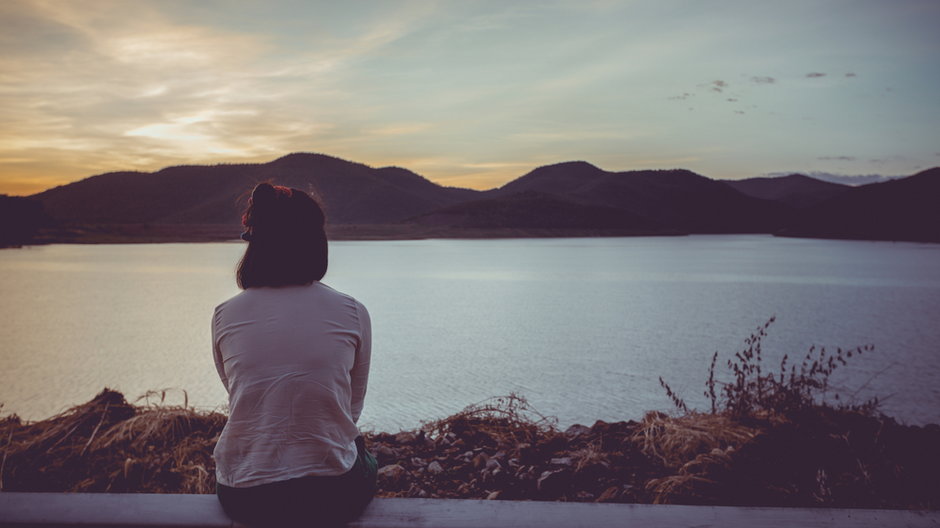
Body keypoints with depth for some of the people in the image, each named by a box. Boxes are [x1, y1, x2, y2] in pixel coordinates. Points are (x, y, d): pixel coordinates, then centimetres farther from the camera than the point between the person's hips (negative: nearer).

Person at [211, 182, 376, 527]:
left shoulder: (224, 316, -5)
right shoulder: (352, 314, -10)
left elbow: (240, 399, 10)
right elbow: (353, 410, 3)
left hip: (242, 497, 2)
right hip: (330, 498, -2)